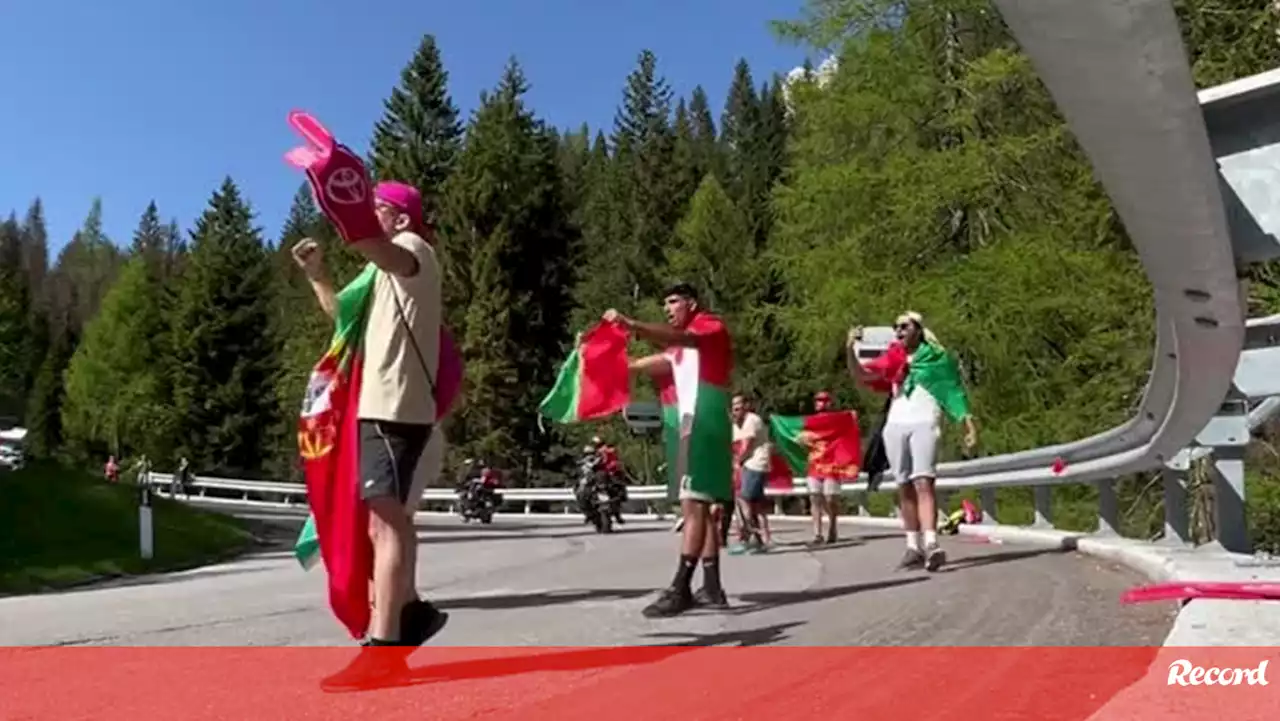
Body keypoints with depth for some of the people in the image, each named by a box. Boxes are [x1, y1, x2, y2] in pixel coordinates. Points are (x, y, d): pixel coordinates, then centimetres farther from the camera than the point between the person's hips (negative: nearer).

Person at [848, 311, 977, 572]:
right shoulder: (892, 360, 14)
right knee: (904, 487, 6)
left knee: (923, 482, -20)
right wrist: (851, 351, -14)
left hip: (924, 423, -4)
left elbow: (953, 391, 6)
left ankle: (931, 545, -29)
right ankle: (913, 546, 13)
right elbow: (862, 376, 2)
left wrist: (969, 423, -3)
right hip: (896, 425, 4)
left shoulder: (936, 356, 7)